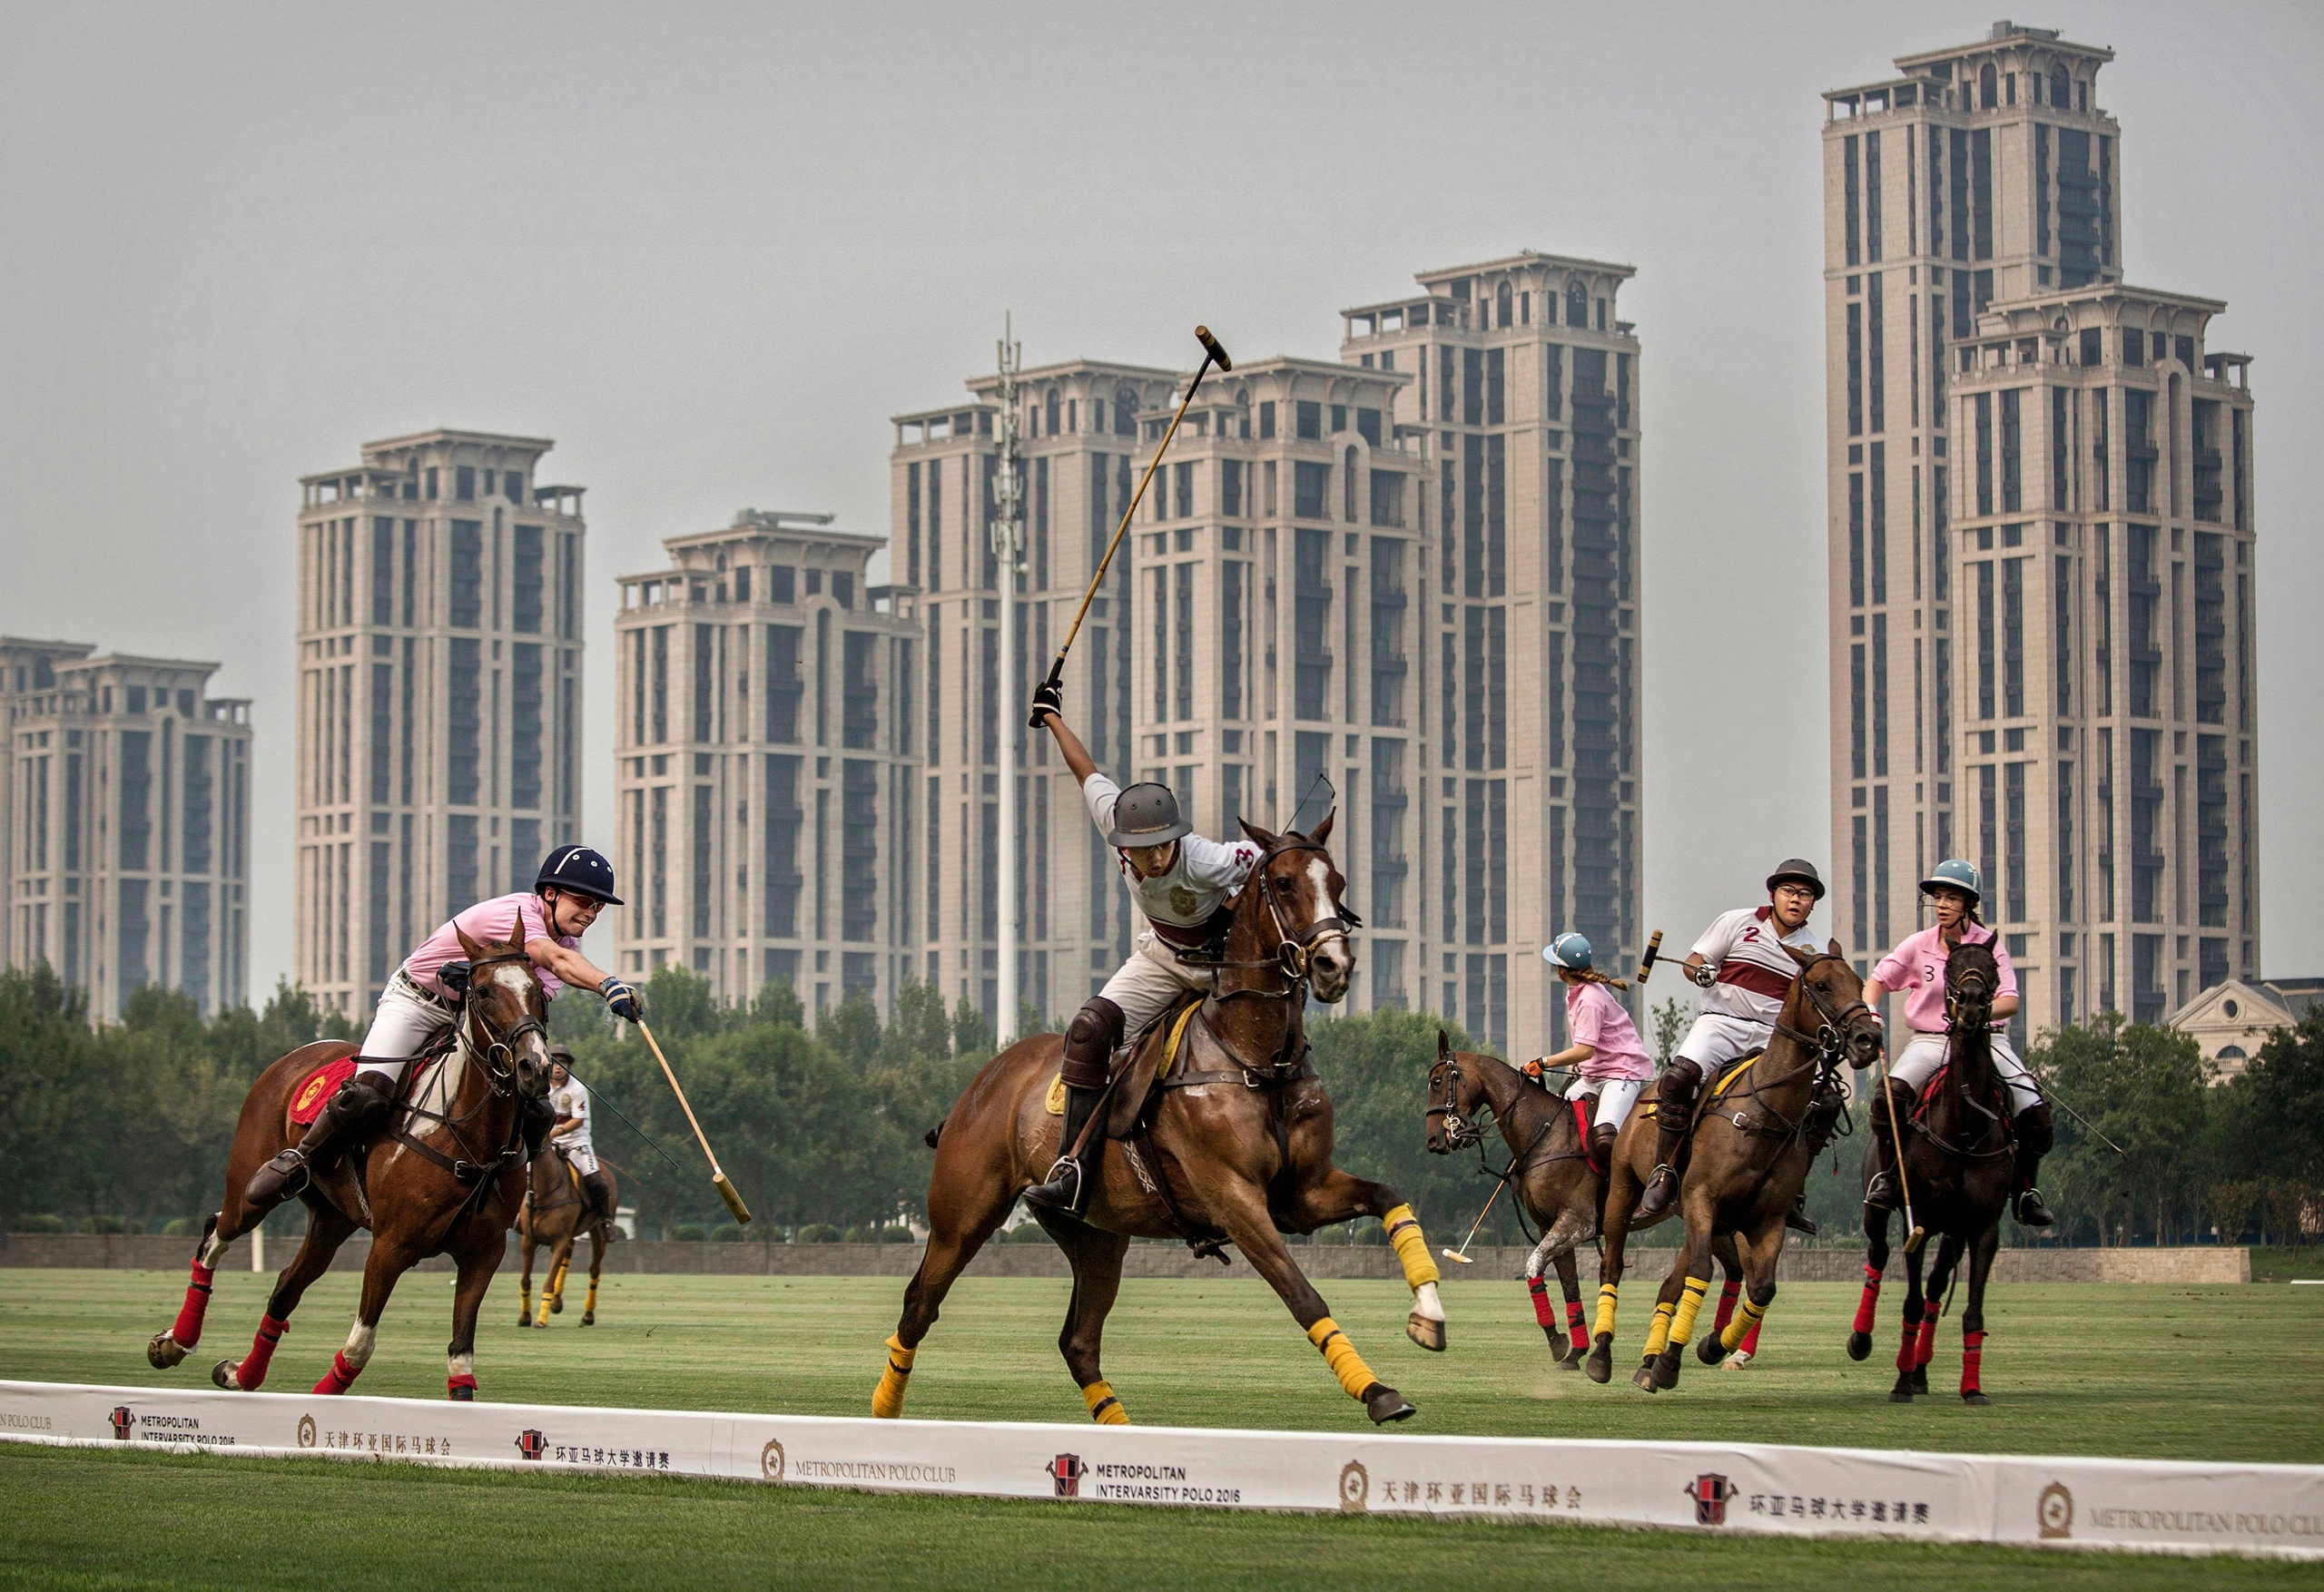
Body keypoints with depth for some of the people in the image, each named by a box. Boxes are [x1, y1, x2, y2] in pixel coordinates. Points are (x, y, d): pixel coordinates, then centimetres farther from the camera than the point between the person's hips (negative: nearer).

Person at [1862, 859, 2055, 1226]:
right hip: (1929, 1040, 0)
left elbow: (2010, 1002, -11)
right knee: (1891, 1094, -29)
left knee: (2035, 1113, -16)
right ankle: (1886, 1172, -10)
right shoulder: (1919, 945, 3)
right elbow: (1878, 980, 8)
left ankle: (2026, 1189, 5)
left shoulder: (1990, 946, -2)